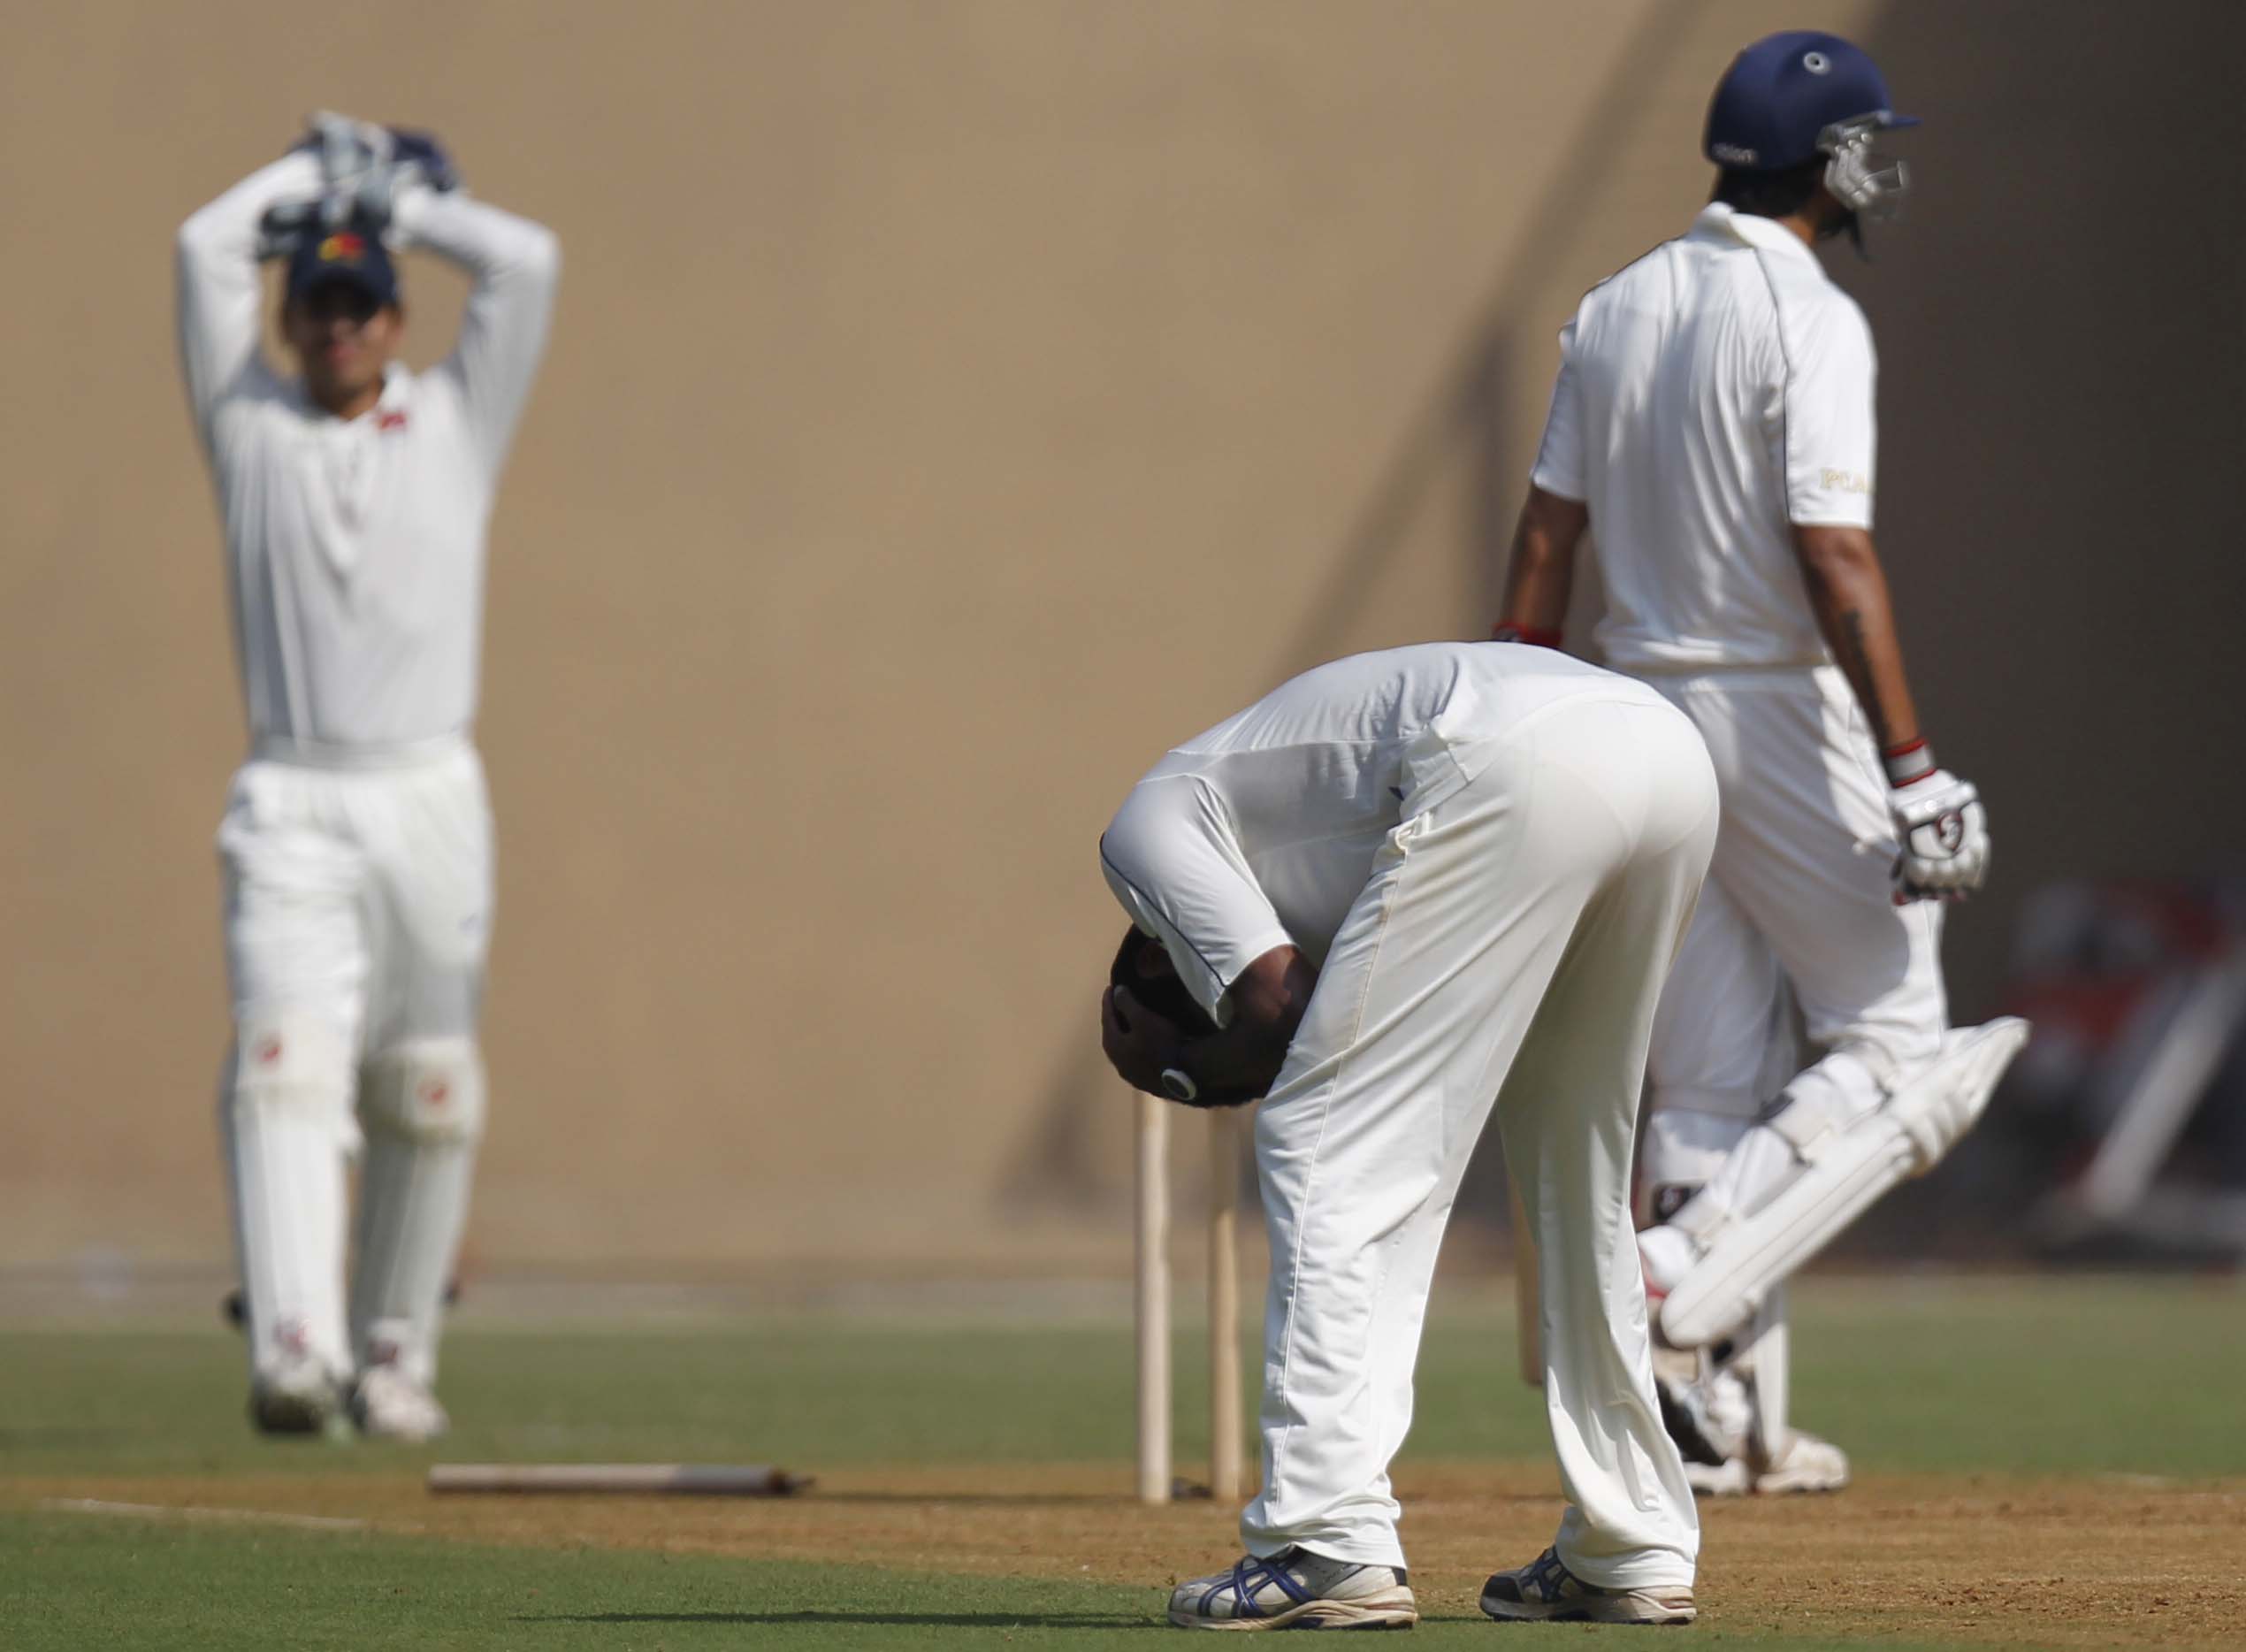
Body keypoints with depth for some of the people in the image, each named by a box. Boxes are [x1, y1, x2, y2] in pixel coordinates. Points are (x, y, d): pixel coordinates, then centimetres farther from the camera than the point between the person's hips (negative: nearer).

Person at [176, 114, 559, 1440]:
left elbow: (528, 262, 6)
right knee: (285, 1069, -18)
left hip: (429, 803, 1)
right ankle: (295, 1353, -30)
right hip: (290, 810, -1)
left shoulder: (457, 425, 14)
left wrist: (401, 202, 16)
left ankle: (397, 1352, 16)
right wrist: (322, 175, 20)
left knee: (426, 1096, 3)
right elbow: (208, 248, 9)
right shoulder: (250, 425, 13)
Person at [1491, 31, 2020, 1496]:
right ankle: (1686, 1284, -14)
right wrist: (1915, 769, -22)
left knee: (1711, 1083, 9)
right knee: (1890, 1044, 3)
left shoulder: (1615, 312, 9)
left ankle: (1729, 1421, 8)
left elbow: (1547, 540, 9)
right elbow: (1835, 561, -21)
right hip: (1785, 714, -7)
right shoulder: (1807, 320, -14)